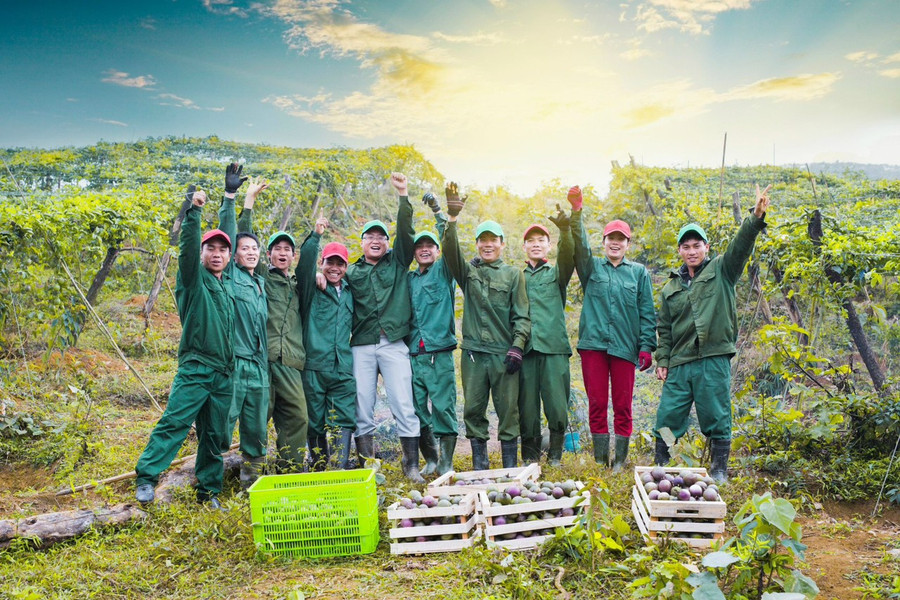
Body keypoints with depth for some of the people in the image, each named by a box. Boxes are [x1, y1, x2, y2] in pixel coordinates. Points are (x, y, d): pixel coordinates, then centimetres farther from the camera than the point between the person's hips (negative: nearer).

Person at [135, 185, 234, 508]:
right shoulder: (194, 278, 0)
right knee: (174, 423, -15)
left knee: (215, 436, 9)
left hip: (224, 375, 6)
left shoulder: (228, 285, 18)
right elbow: (187, 248, -12)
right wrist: (193, 212, -24)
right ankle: (146, 477, -7)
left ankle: (208, 491, 17)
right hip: (195, 369, -5)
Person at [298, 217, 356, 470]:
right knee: (316, 423, 5)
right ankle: (319, 470, 16)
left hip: (343, 368, 3)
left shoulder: (349, 292, 15)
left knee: (344, 421, -4)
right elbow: (304, 264, -15)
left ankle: (341, 469, -2)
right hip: (314, 366, -3)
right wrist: (315, 236, -26)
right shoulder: (312, 288, 3)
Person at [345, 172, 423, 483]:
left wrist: (403, 195, -6)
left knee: (404, 406, -3)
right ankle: (366, 466, 13)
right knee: (362, 408, 4)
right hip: (362, 347, 1)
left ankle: (412, 465, 5)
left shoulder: (397, 262, 11)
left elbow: (406, 232, 1)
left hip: (394, 344, -1)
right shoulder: (352, 272, 14)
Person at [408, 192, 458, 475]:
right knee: (417, 409, 5)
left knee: (443, 407, -4)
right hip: (413, 354, 4)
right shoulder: (409, 278, 17)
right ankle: (430, 459, 21)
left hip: (440, 352, -4)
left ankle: (446, 464, 5)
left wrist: (437, 211, -13)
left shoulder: (443, 271, 7)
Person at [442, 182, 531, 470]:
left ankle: (511, 467, 11)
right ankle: (479, 465, 16)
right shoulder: (468, 271, 12)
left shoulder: (513, 274, 7)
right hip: (474, 351, 2)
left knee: (508, 410, 1)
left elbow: (522, 315, 3)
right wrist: (452, 218, -21)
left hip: (504, 353, -2)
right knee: (473, 409, 5)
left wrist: (517, 347, -8)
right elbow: (451, 252, -7)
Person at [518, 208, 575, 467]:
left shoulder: (556, 273, 14)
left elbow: (568, 257, -8)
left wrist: (565, 230, -27)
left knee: (557, 405, -5)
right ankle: (530, 455, 15)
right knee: (527, 406, 1)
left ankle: (555, 454, 12)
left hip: (554, 348, -1)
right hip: (525, 349, 2)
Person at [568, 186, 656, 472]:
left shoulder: (639, 272, 11)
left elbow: (647, 312, 8)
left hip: (625, 347, 0)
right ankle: (599, 460, 11)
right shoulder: (592, 267, 11)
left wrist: (646, 346, -1)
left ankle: (620, 461, 12)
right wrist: (576, 212, -21)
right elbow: (580, 245, -7)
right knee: (596, 404, 3)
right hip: (593, 344, 0)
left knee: (622, 406, 3)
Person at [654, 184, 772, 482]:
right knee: (667, 418, 3)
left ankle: (719, 471, 16)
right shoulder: (670, 287, 16)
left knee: (717, 419, 2)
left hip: (714, 360, -3)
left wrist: (756, 218, -25)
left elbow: (740, 246, -9)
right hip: (679, 364, 3)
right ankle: (660, 468, 16)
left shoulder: (721, 271, 8)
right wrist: (662, 359, 8)